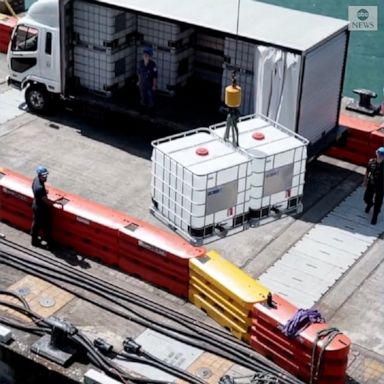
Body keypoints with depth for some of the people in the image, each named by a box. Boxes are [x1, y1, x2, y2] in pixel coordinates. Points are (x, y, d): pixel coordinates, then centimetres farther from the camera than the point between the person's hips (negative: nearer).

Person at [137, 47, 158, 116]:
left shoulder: (152, 65, -26)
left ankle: (151, 112, 30)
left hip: (150, 84, -4)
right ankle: (143, 110, 42)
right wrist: (139, 81, 11)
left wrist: (154, 85, -14)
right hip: (142, 84, 5)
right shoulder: (141, 63, -11)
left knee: (151, 98, 12)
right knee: (143, 97, 21)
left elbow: (155, 76, -18)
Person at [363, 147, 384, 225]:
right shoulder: (371, 162, -13)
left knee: (378, 203, 9)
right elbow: (367, 172, 3)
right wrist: (365, 181, 11)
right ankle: (370, 204, 56)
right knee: (366, 199, 17)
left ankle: (375, 217, 33)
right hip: (371, 184, 3)